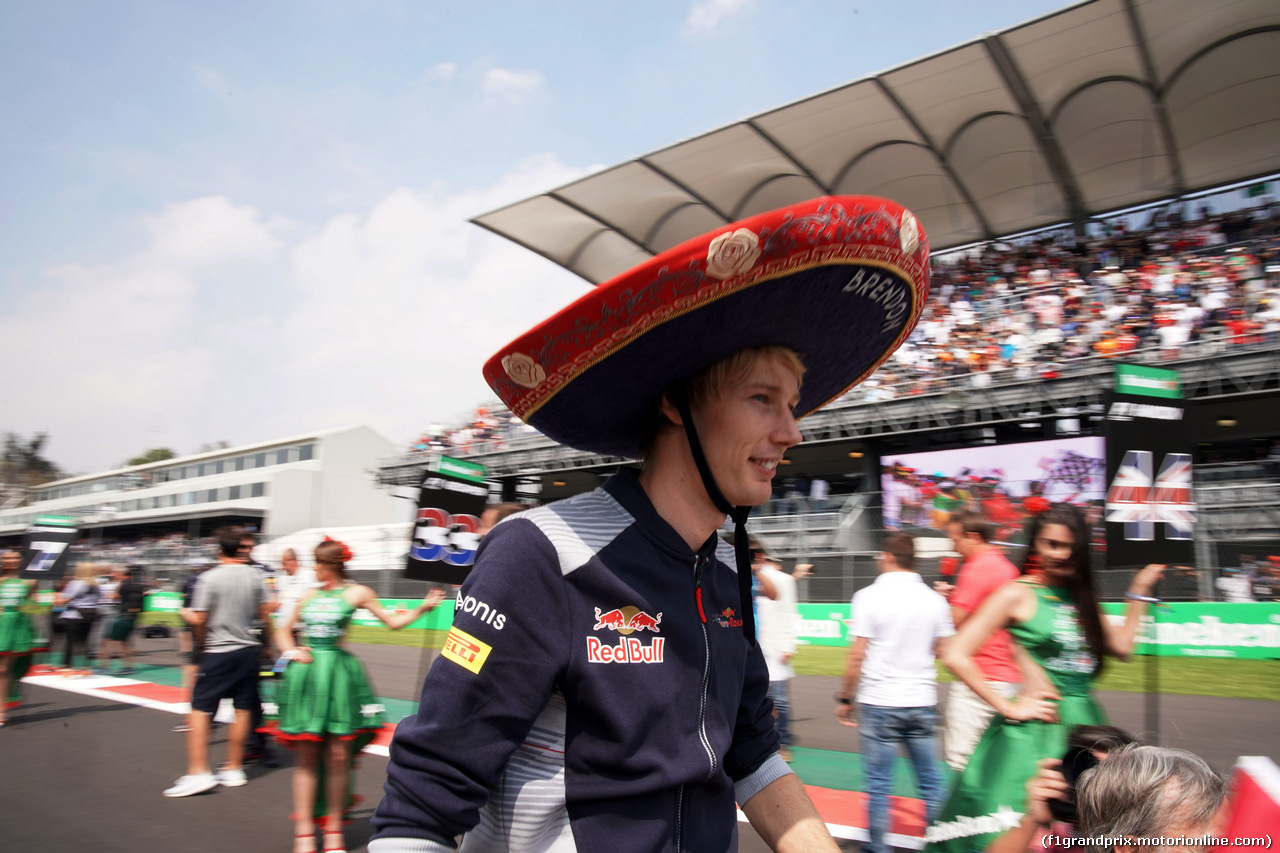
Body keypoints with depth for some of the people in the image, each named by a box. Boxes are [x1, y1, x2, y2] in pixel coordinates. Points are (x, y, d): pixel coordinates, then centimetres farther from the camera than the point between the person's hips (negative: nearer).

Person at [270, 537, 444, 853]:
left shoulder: (356, 592, 3)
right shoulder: (310, 595, 12)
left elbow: (393, 621, 7)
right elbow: (283, 628, 22)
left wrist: (423, 607, -4)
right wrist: (291, 651, 4)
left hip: (338, 674, -2)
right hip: (306, 676, 2)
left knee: (338, 755, 2)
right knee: (306, 754, 3)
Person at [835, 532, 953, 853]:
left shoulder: (869, 596, -10)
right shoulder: (934, 599, 1)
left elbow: (857, 656, -11)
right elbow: (944, 651, 7)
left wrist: (845, 698, -1)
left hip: (879, 703, -3)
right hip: (923, 703, 3)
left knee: (878, 784, 7)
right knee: (931, 782, 13)